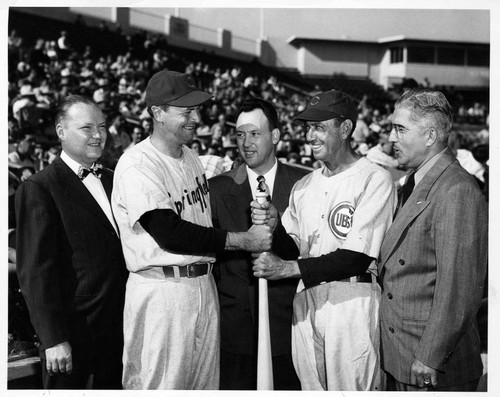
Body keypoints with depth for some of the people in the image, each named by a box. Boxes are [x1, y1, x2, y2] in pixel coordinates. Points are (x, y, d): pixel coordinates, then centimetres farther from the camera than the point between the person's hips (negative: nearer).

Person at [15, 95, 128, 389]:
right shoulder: (39, 188, -10)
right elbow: (36, 271, -14)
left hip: (119, 328, 6)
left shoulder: (113, 180, 10)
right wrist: (53, 339, -18)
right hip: (73, 331, -6)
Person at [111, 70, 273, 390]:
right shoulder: (137, 166, -15)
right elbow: (169, 233, -22)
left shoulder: (192, 157, 14)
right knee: (161, 385, -3)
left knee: (206, 382, 14)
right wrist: (243, 240, -19)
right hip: (161, 289, -8)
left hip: (204, 285, 8)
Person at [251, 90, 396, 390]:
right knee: (310, 387, 14)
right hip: (306, 297, 6)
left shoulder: (375, 179, -10)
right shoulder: (304, 185, 13)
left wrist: (288, 268, -17)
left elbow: (357, 258, -17)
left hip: (353, 302, -6)